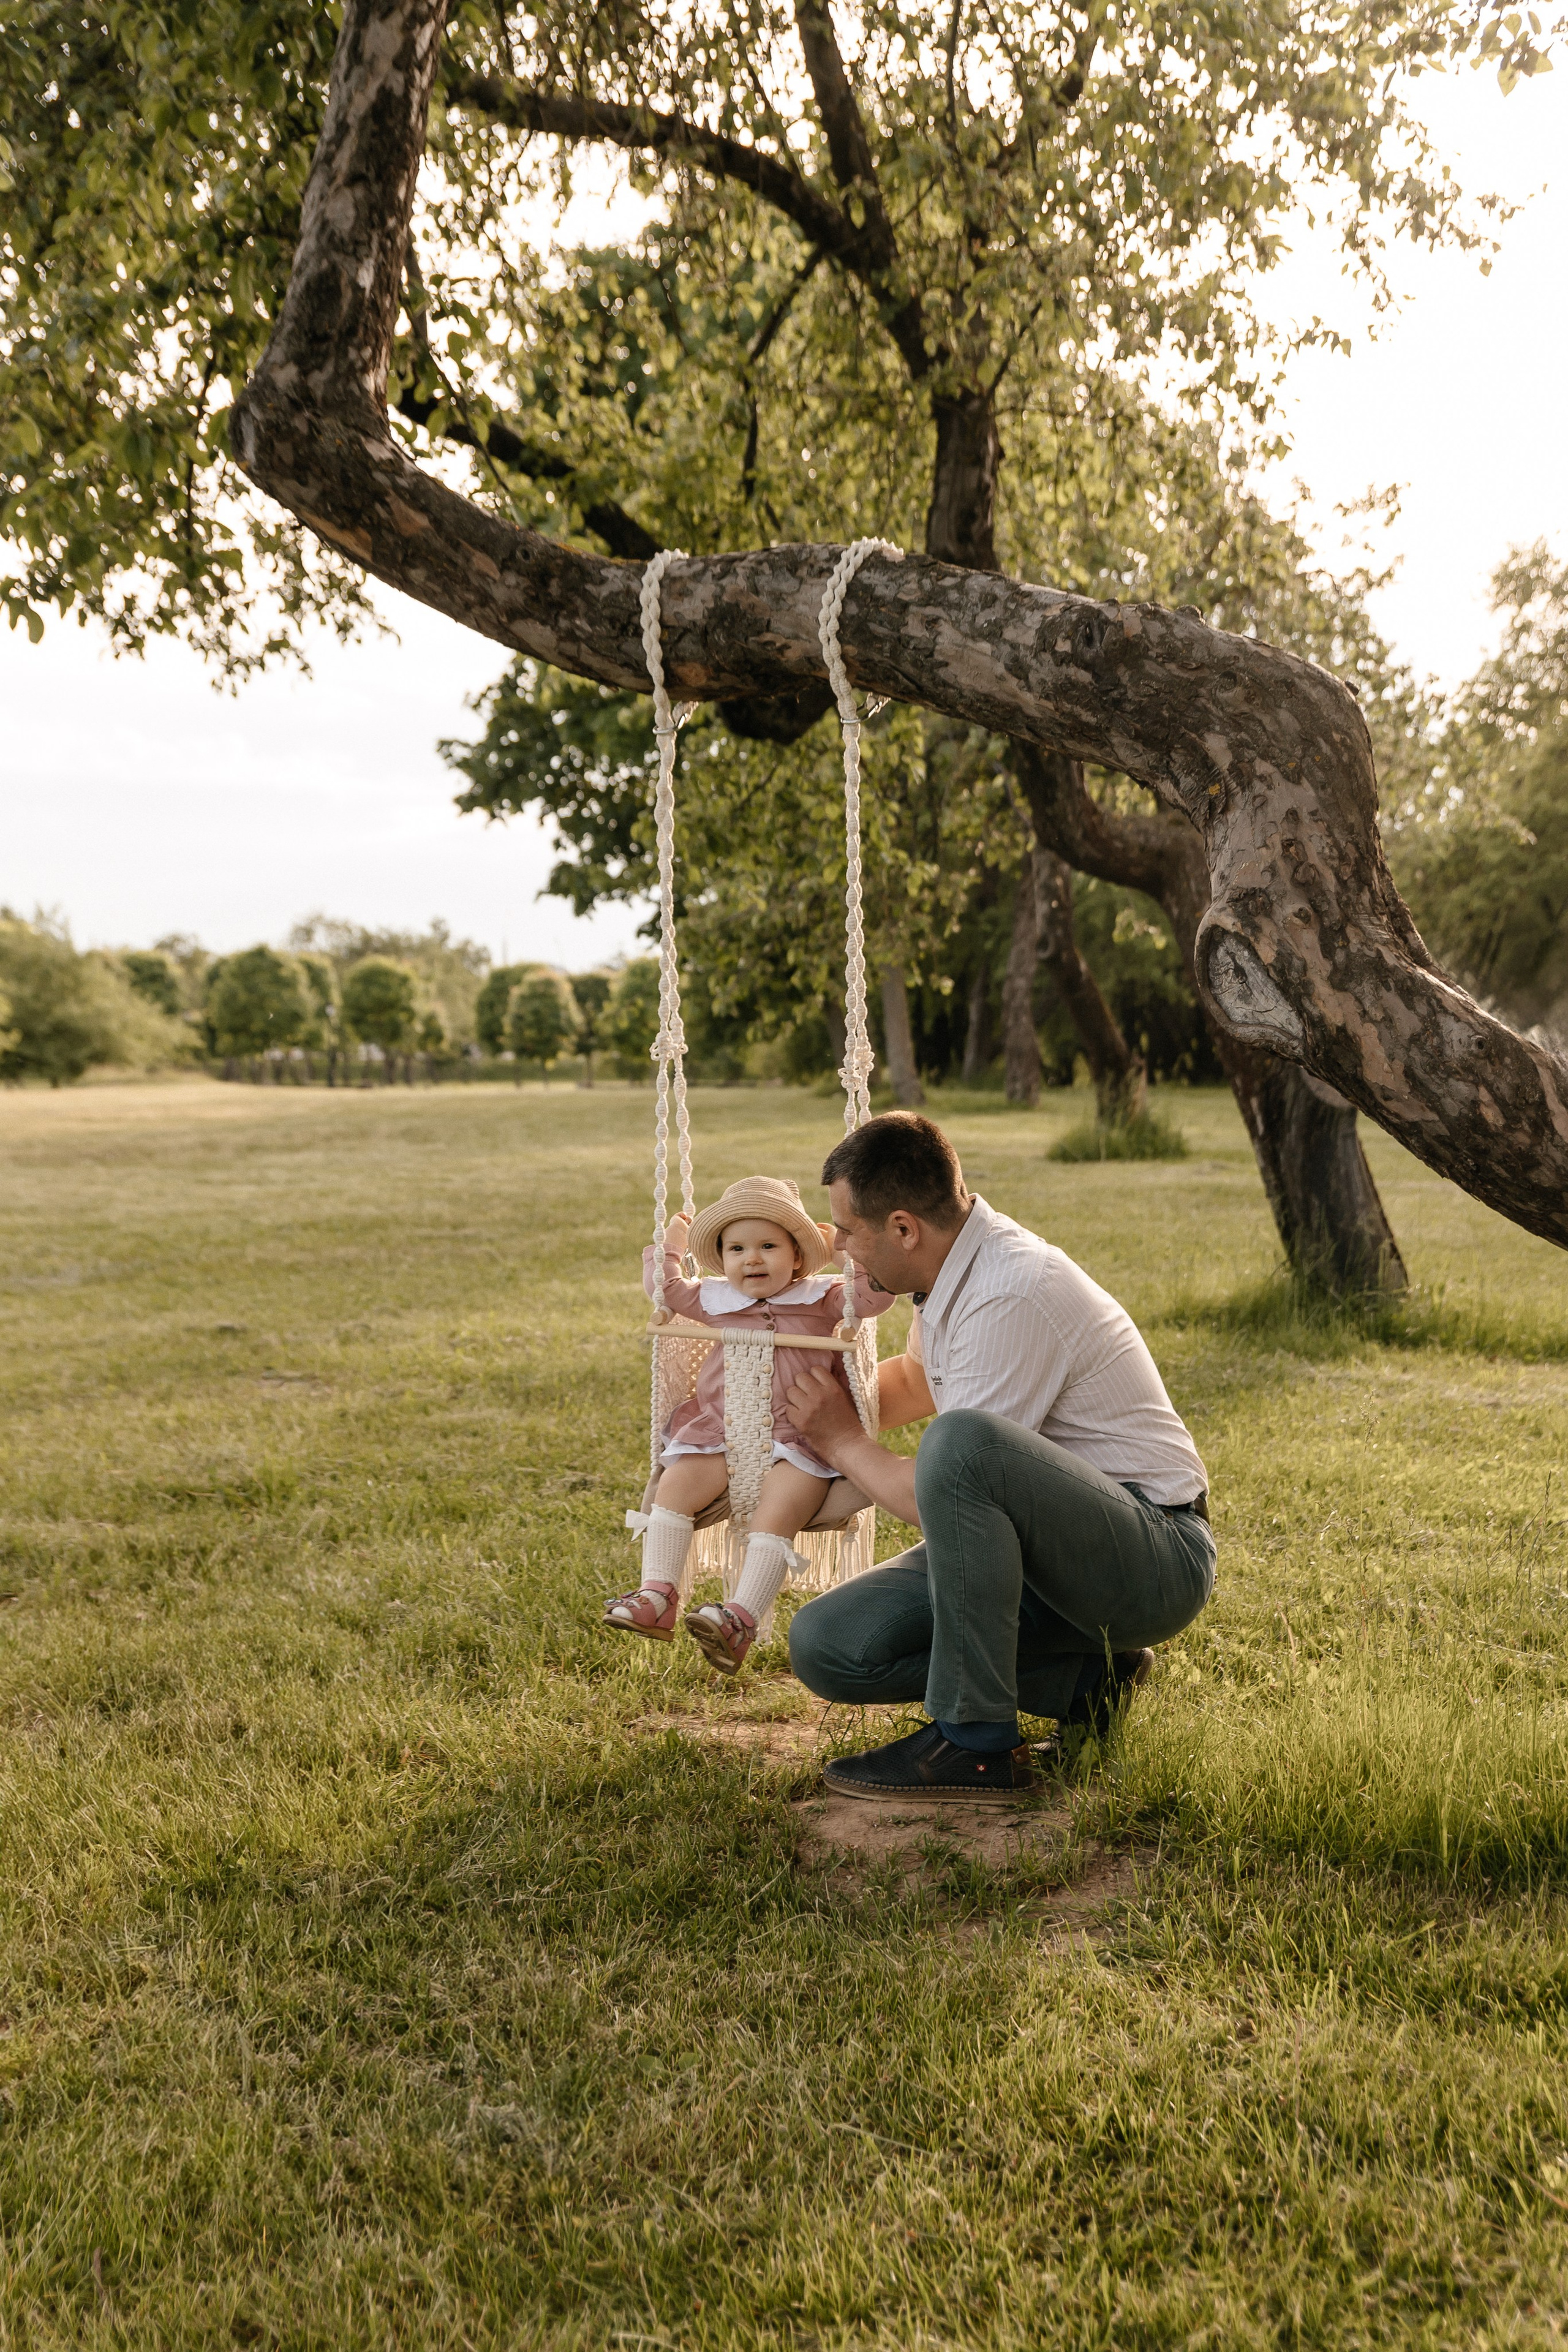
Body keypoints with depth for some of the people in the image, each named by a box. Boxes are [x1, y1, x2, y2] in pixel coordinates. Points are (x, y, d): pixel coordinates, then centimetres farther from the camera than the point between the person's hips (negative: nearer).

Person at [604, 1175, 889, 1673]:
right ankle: (657, 1596, -18)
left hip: (798, 1443, -4)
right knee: (674, 1485, -17)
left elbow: (874, 1297, -6)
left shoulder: (821, 1299, 4)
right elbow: (666, 1291, 23)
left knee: (776, 1515, -26)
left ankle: (741, 1618, -32)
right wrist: (668, 1249, 19)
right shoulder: (716, 1300, 12)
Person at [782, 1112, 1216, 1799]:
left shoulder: (1011, 1297, -23)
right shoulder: (956, 1266, 5)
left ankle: (975, 1741, -24)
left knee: (960, 1443, -38)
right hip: (1048, 1553, 9)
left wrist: (843, 1442, -5)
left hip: (1155, 1559, -9)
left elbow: (934, 1498, -20)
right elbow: (914, 1381, 29)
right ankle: (1084, 1677, 3)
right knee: (826, 1644, -6)